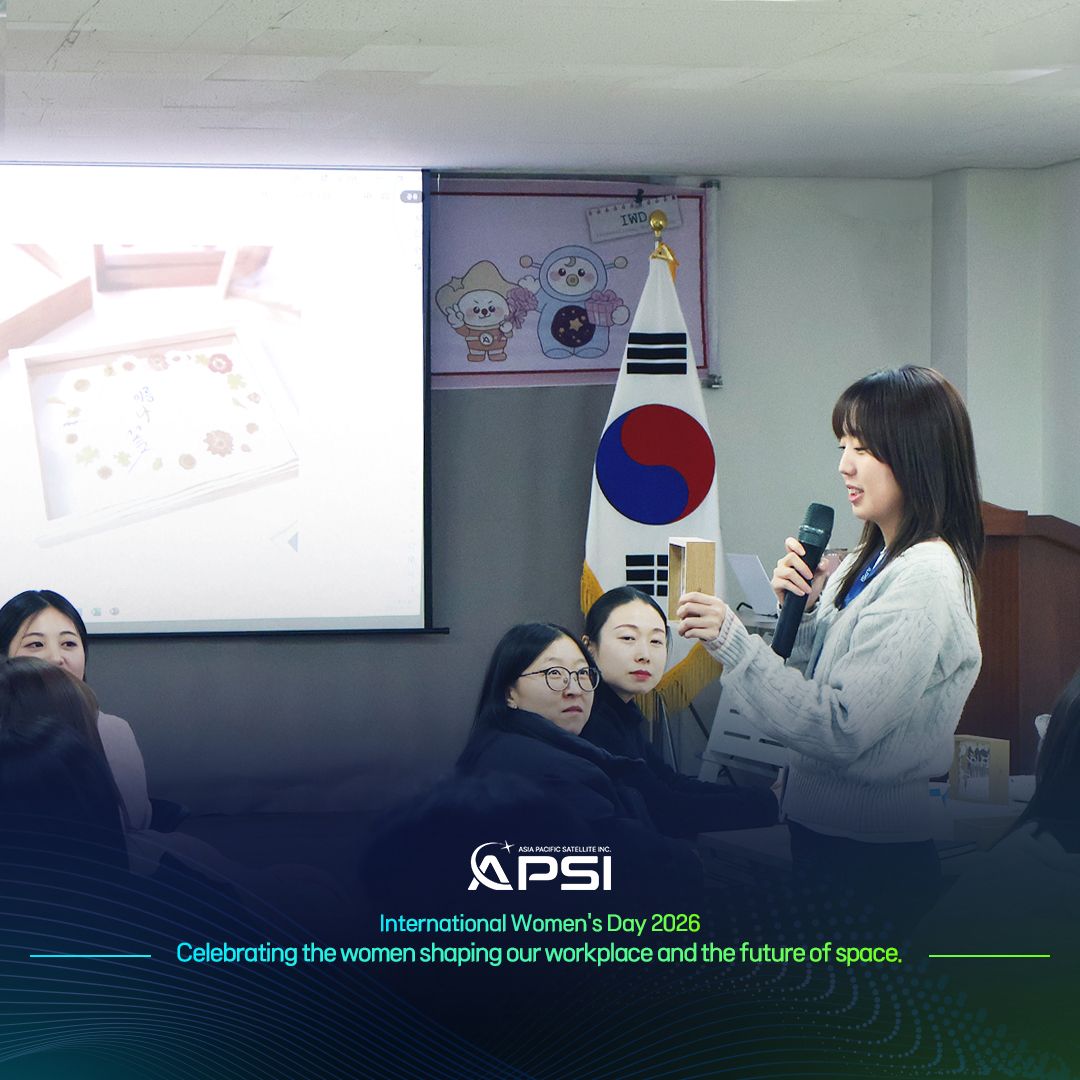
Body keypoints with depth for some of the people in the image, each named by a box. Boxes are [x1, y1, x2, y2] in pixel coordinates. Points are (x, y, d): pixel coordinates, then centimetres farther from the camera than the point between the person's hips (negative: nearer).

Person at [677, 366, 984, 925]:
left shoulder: (923, 583, -20)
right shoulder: (870, 560, 9)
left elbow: (839, 730, -25)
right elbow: (817, 684, 13)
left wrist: (731, 641, -24)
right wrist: (802, 608, -2)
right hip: (823, 826, 9)